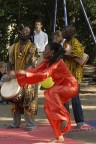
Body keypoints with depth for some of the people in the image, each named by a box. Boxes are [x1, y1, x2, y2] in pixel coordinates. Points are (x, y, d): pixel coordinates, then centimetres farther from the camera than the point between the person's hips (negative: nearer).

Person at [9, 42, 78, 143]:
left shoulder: (58, 62, -25)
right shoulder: (47, 62, 1)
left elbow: (44, 75, -35)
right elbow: (35, 70, -4)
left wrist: (25, 73, -38)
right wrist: (17, 74, -12)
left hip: (71, 86, -9)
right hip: (61, 87, 9)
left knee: (51, 92, -33)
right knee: (49, 107, -3)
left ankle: (64, 118, -23)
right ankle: (59, 136, 1)